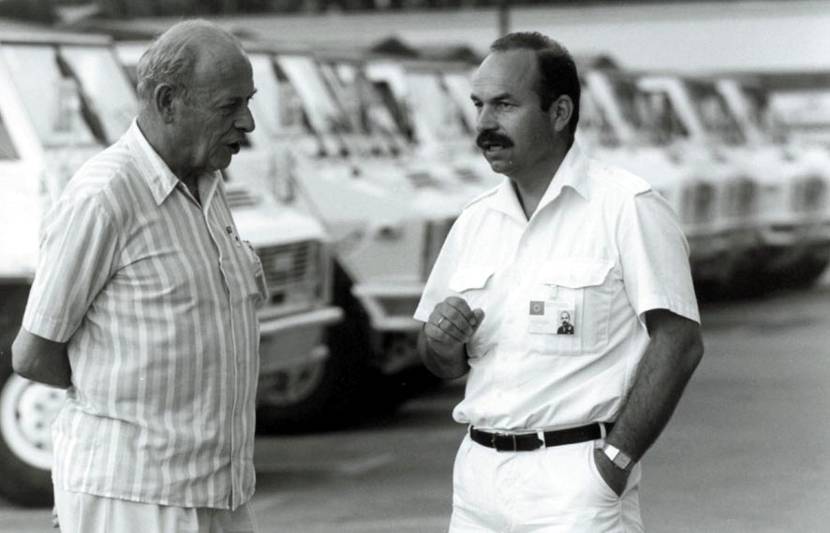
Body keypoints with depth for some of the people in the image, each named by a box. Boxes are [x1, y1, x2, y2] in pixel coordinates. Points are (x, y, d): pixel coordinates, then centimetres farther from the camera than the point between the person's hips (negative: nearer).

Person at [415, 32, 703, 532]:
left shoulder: (627, 207, -6)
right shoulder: (476, 221, 12)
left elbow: (679, 342, -11)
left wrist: (614, 462, -16)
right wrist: (441, 342, -5)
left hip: (575, 476, -5)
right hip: (479, 471, 6)